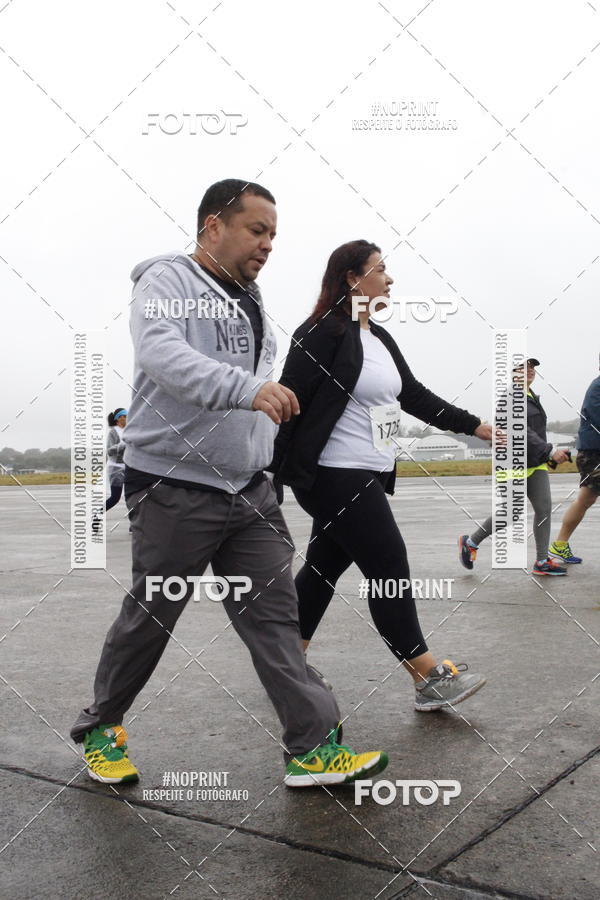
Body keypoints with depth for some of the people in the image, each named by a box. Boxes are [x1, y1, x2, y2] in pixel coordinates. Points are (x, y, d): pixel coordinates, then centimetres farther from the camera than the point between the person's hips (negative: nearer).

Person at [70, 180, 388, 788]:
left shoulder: (249, 303, 16)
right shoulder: (167, 282, -8)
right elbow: (161, 353, -29)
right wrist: (246, 388, -42)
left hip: (249, 489, 7)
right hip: (174, 488, -6)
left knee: (274, 613, 2)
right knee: (149, 619, 6)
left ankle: (315, 748, 6)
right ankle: (99, 729, 29)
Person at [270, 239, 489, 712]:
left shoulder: (380, 337, 14)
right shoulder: (323, 333, -13)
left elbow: (415, 396, 18)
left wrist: (479, 427, 18)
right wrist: (275, 471, -15)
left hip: (369, 476, 9)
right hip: (336, 476, -9)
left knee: (325, 566, 14)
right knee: (390, 566, -4)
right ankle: (430, 679, 6)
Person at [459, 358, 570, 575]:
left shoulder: (532, 397, 15)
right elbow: (523, 432, -23)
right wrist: (550, 453, -27)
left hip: (536, 464, 8)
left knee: (544, 508, -1)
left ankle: (542, 561, 3)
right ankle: (470, 543, 20)